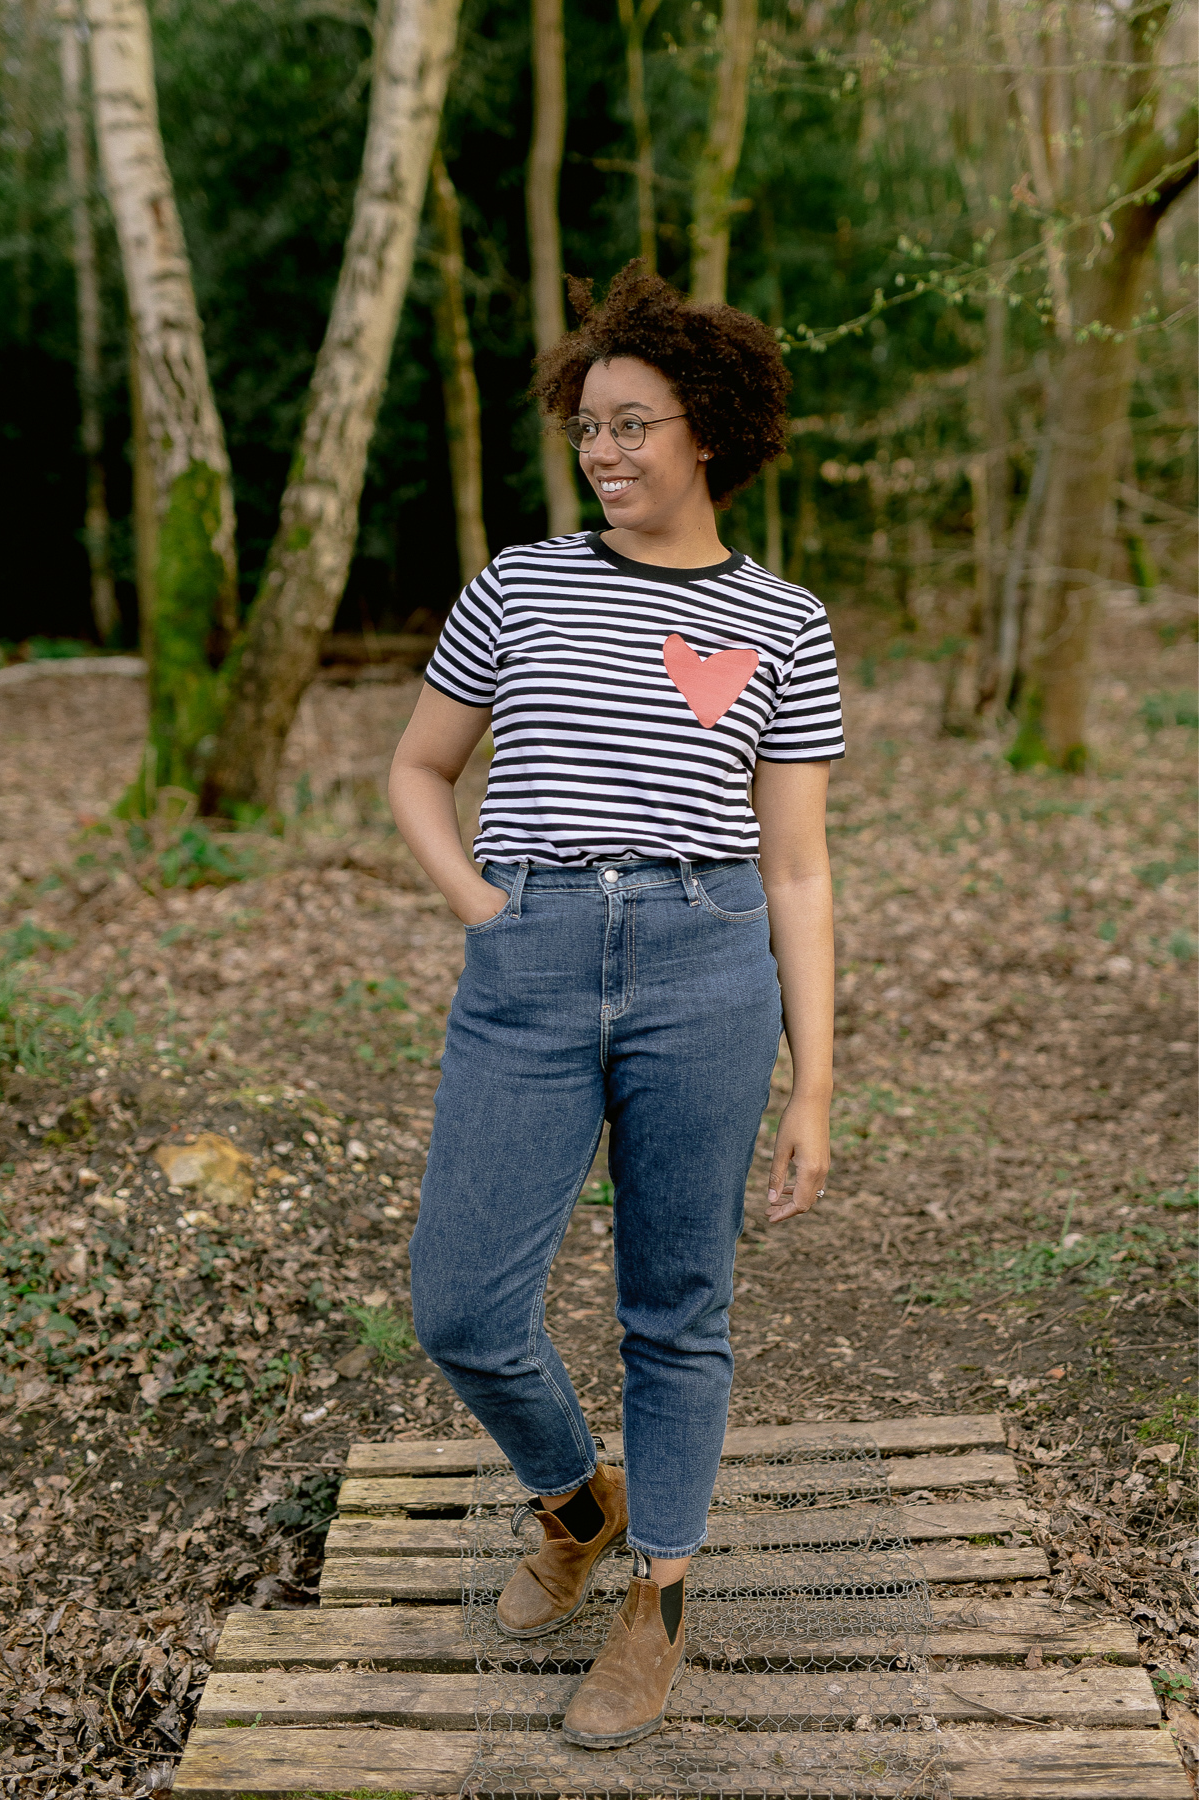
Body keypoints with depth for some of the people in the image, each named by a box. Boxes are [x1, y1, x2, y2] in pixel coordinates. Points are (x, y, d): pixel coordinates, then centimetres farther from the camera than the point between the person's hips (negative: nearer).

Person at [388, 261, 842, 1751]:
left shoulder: (782, 628, 6)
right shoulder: (519, 585, 10)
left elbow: (797, 873, 5)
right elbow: (417, 771, 19)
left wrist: (813, 1089, 2)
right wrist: (482, 909, 1)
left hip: (706, 971, -1)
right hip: (525, 975, 2)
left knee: (677, 1311, 9)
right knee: (462, 1309, 0)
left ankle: (656, 1602, 31)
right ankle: (576, 1501, 33)